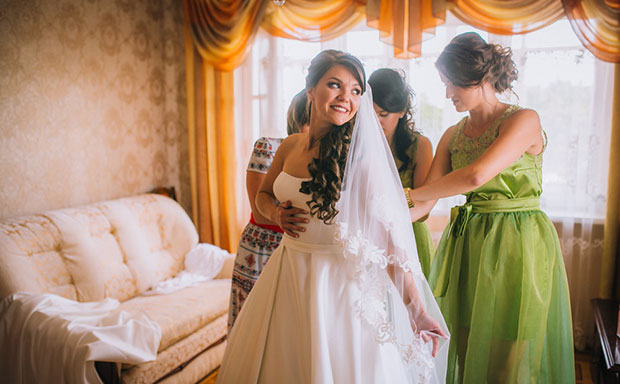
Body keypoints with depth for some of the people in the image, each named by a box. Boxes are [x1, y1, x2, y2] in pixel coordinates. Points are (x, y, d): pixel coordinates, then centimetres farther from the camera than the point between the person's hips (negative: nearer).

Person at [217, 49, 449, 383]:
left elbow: (390, 236, -18)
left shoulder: (361, 156, -16)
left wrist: (418, 311, -18)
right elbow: (263, 194, 18)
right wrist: (276, 214, -4)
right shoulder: (290, 146, 1)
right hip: (288, 277, 6)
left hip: (340, 282, -5)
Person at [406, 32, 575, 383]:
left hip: (519, 245, -5)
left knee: (510, 354, 5)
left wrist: (408, 194, -15)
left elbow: (476, 176, -25)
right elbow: (425, 204, 2)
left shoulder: (524, 120, -10)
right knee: (466, 347, 11)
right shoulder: (453, 136, 7)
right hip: (469, 244, 5)